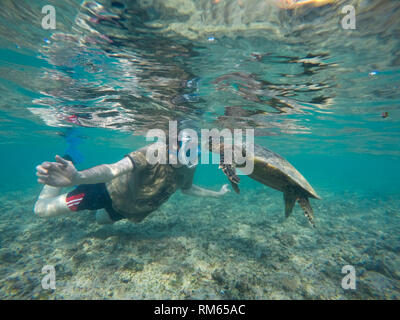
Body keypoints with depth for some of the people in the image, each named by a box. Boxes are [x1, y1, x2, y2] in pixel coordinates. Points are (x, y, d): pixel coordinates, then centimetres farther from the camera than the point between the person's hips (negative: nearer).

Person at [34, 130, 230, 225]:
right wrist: (77, 177, -69)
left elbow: (187, 188, 8)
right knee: (42, 209, 0)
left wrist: (216, 194, 15)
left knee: (101, 219, 33)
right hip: (113, 191, -6)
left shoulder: (189, 169, -14)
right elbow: (114, 169, -49)